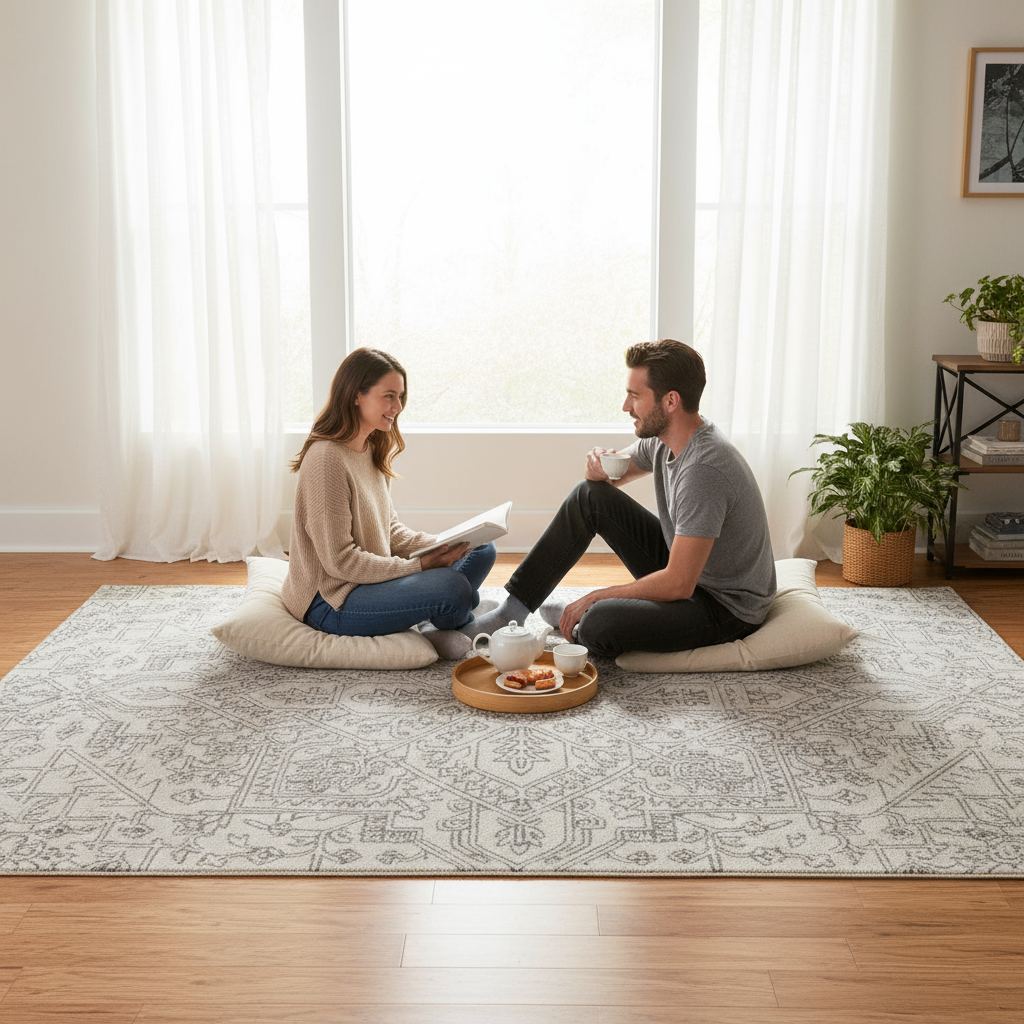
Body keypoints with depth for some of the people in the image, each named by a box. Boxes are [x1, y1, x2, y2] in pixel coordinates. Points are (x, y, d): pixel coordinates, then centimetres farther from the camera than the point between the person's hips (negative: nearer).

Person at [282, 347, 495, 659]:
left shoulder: (372, 451, 10)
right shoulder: (326, 459, -21)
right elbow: (340, 560, -23)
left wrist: (440, 546, -6)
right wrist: (419, 565, -21)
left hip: (373, 577, 10)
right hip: (329, 603, -10)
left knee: (481, 550, 8)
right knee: (452, 586, -28)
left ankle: (439, 627, -13)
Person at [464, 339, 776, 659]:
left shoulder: (704, 468, -30)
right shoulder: (664, 438, -1)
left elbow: (678, 585, -31)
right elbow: (612, 473, 19)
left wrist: (595, 598, -19)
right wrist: (598, 465, -8)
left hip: (726, 607, -9)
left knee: (598, 623, -33)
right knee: (589, 494, 2)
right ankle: (515, 609, 5)